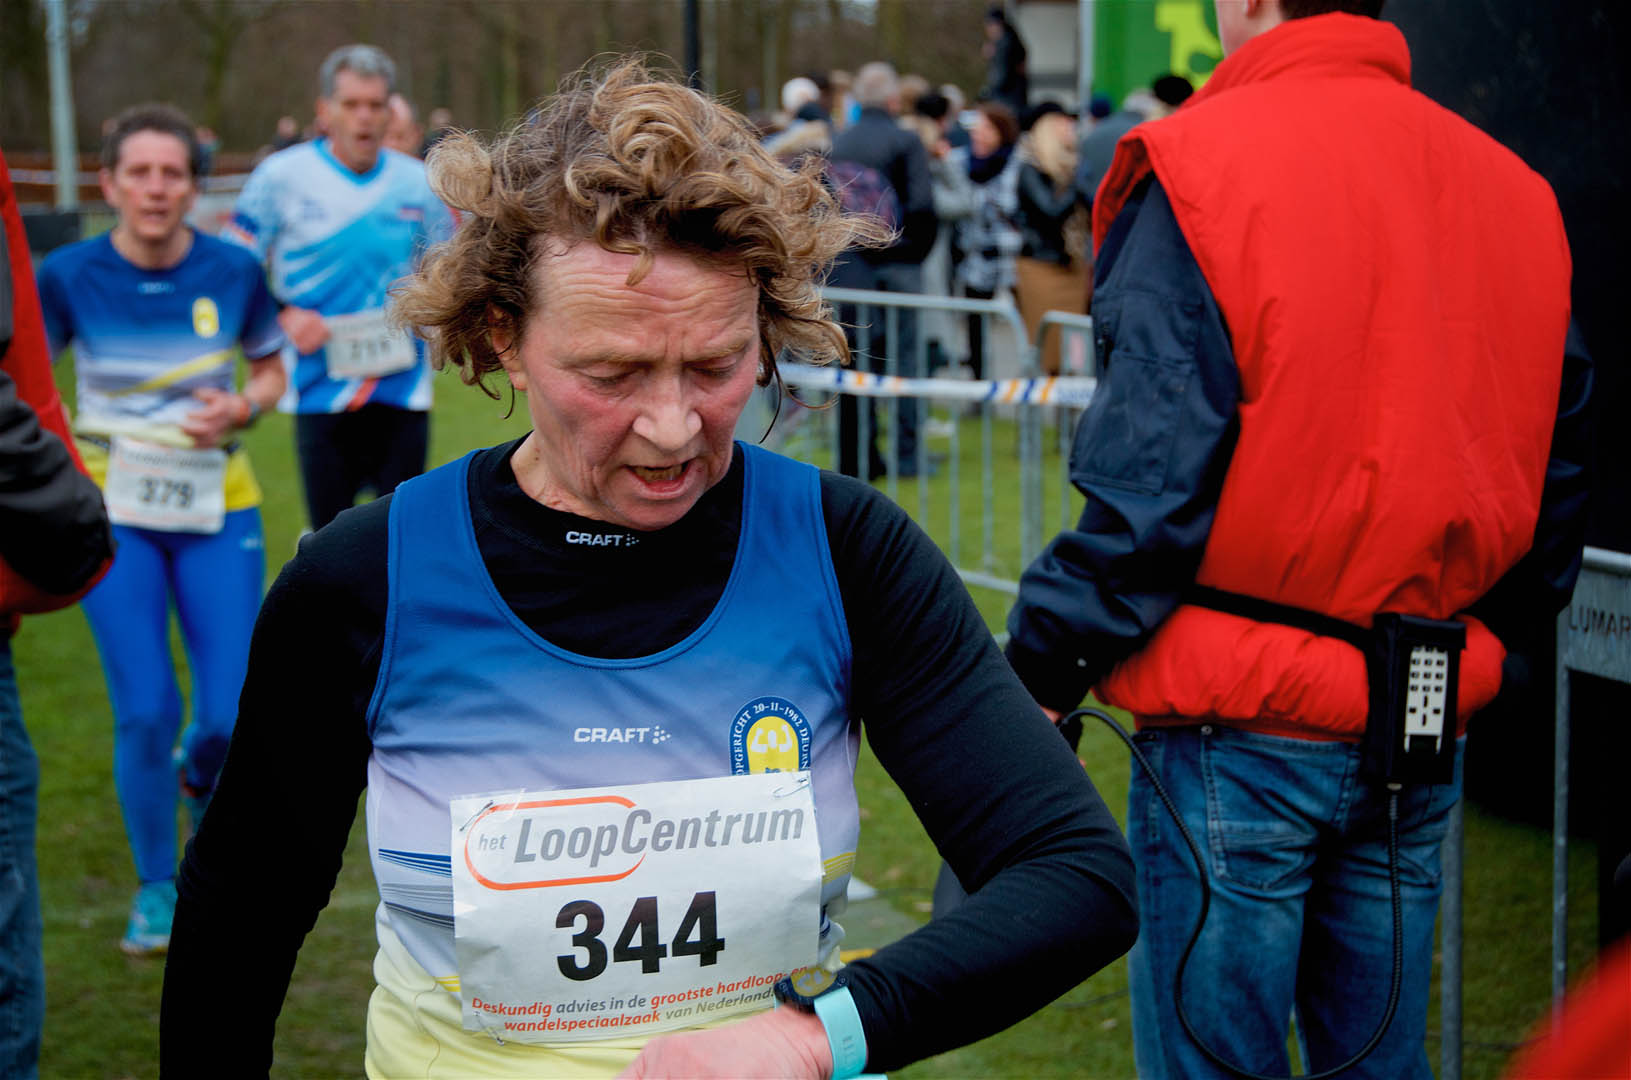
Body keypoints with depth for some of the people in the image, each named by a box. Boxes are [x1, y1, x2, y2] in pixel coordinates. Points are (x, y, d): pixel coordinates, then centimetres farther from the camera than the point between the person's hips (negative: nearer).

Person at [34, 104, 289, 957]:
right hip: (112, 511, -1)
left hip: (217, 511, 1)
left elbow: (271, 372, 8)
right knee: (146, 713, -7)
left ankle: (201, 781, 36)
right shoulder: (69, 276, -9)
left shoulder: (232, 272, -7)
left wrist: (238, 410, -13)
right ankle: (156, 887, 16)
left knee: (229, 718, -3)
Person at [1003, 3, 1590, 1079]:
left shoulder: (1198, 168, -11)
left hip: (1242, 723, -6)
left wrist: (1042, 668, -7)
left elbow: (1146, 474, -16)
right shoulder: (1513, 186, 7)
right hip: (1428, 743, 6)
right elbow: (1561, 465, 13)